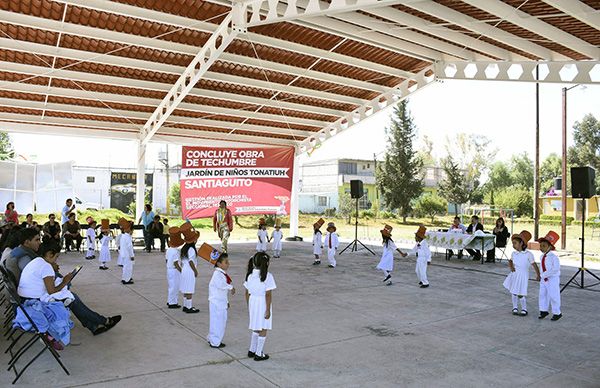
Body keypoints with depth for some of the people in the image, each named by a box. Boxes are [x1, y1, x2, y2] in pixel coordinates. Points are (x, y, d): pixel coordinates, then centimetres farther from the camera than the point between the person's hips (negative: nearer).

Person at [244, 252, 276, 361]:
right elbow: (268, 294, -16)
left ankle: (251, 350, 30)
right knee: (263, 330, 8)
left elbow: (247, 293, 6)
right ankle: (259, 354, 15)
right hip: (263, 303, -6)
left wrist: (249, 306, 16)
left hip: (252, 302, 6)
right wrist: (268, 310, -11)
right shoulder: (267, 276, -16)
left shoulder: (250, 275, 1)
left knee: (256, 328, 21)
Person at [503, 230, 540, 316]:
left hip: (523, 275, -5)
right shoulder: (514, 253, 4)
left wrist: (538, 275, -16)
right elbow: (510, 261, 21)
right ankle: (515, 308, 25)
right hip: (514, 275, 6)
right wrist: (511, 266, 1)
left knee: (520, 294, -5)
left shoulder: (528, 254, -11)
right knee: (514, 293, 11)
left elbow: (534, 265, -9)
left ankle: (524, 309, 12)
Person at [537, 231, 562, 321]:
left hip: (553, 279, -7)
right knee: (542, 295, 13)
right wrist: (541, 276, 0)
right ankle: (543, 311, 27)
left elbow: (556, 269, -27)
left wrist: (543, 275, -25)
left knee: (553, 296, 2)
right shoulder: (542, 256, 5)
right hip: (544, 279, 7)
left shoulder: (553, 257, -19)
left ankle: (557, 313, 17)